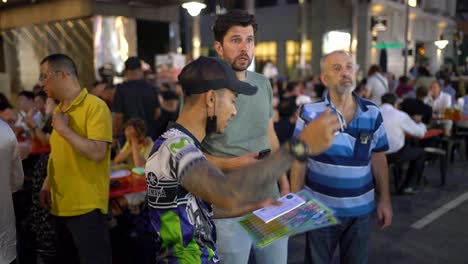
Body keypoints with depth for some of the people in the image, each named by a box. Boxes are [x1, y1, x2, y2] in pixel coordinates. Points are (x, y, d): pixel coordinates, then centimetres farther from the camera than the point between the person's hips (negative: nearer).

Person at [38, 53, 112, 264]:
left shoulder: (95, 107, -13)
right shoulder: (58, 110, 11)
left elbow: (97, 152, -23)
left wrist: (64, 129, -18)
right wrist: (47, 184, 12)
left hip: (86, 206, -8)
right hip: (61, 205, 8)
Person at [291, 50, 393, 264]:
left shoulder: (373, 114, -2)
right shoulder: (310, 113, -9)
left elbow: (378, 160, 5)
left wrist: (384, 200, 5)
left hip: (360, 209, 2)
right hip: (319, 208, -2)